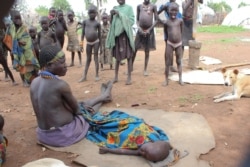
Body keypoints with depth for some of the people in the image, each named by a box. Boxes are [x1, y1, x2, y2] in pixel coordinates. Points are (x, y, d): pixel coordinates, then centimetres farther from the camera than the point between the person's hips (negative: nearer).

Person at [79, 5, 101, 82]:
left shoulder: (97, 23, -4)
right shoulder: (85, 22, 1)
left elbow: (99, 34, 0)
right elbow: (83, 32, 4)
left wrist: (100, 45, 1)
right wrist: (81, 42, -3)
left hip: (96, 42, -2)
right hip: (88, 43, 2)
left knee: (96, 58, 1)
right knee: (88, 59, 8)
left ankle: (97, 75, 9)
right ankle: (84, 76, 12)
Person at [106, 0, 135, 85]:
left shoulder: (129, 7, 2)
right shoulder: (115, 8, 13)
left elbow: (131, 21, -7)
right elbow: (112, 22, 12)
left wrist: (120, 14, -12)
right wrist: (112, 15, -7)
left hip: (126, 34, -3)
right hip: (117, 34, 4)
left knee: (128, 56, -2)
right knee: (117, 56, 9)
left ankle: (129, 77, 5)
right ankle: (116, 76, 18)